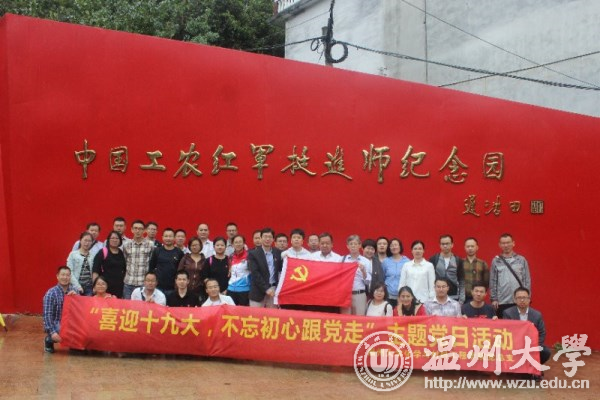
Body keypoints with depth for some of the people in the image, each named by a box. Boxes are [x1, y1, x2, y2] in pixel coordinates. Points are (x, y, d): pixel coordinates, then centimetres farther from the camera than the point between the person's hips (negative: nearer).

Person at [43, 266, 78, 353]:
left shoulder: (73, 290, 2)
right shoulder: (51, 293, -12)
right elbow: (47, 315, -16)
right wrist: (52, 332, -26)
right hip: (55, 325, -3)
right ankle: (49, 340, 0)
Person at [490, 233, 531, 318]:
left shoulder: (521, 260, 5)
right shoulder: (496, 261, 6)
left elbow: (527, 280, 5)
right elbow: (492, 282, 5)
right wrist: (493, 299, 0)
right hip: (501, 302, 0)